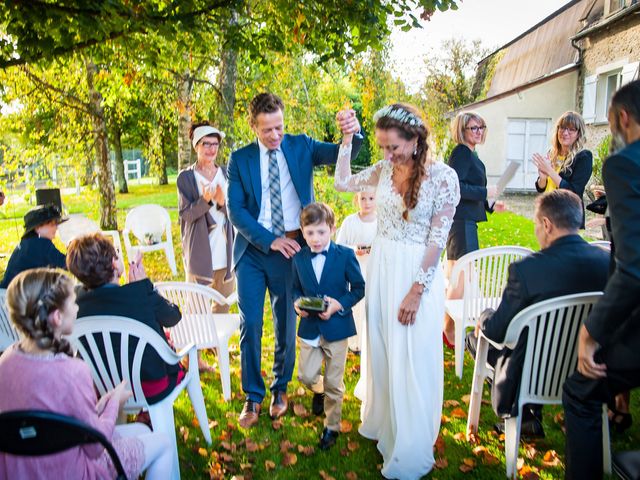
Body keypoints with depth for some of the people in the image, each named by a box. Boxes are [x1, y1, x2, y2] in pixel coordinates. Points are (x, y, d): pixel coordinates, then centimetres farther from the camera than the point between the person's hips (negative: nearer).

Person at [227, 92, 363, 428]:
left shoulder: (300, 146, 2)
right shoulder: (240, 159, 1)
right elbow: (234, 210, -5)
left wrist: (353, 134, -35)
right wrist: (270, 240, -15)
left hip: (291, 247, 0)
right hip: (252, 250, 0)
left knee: (286, 323, 12)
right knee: (250, 324, 2)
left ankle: (280, 388, 33)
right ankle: (253, 396, 21)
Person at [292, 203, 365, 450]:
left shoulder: (345, 255, -10)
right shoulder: (299, 258, 0)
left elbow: (358, 288, -6)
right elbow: (296, 288, 9)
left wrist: (339, 305, -21)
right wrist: (297, 304, -12)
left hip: (337, 326, -3)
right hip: (309, 327, 3)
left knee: (334, 383, 7)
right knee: (306, 375, 6)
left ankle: (331, 426, 29)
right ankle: (319, 391, 43)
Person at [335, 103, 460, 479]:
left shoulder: (443, 176, -14)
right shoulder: (385, 169, 2)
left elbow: (437, 240, -14)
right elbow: (343, 182, 15)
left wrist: (416, 291, -15)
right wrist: (347, 140, 3)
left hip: (418, 274, -5)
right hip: (380, 268, 5)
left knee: (411, 361, 5)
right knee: (380, 351, 17)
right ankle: (381, 422, 41)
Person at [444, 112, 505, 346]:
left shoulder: (469, 154, 19)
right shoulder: (462, 153, -12)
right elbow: (455, 186, -23)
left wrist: (490, 205, 16)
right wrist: (485, 192, -16)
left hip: (463, 219, 11)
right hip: (461, 220, -11)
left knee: (453, 274, 17)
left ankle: (446, 325, 29)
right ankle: (450, 332, 0)